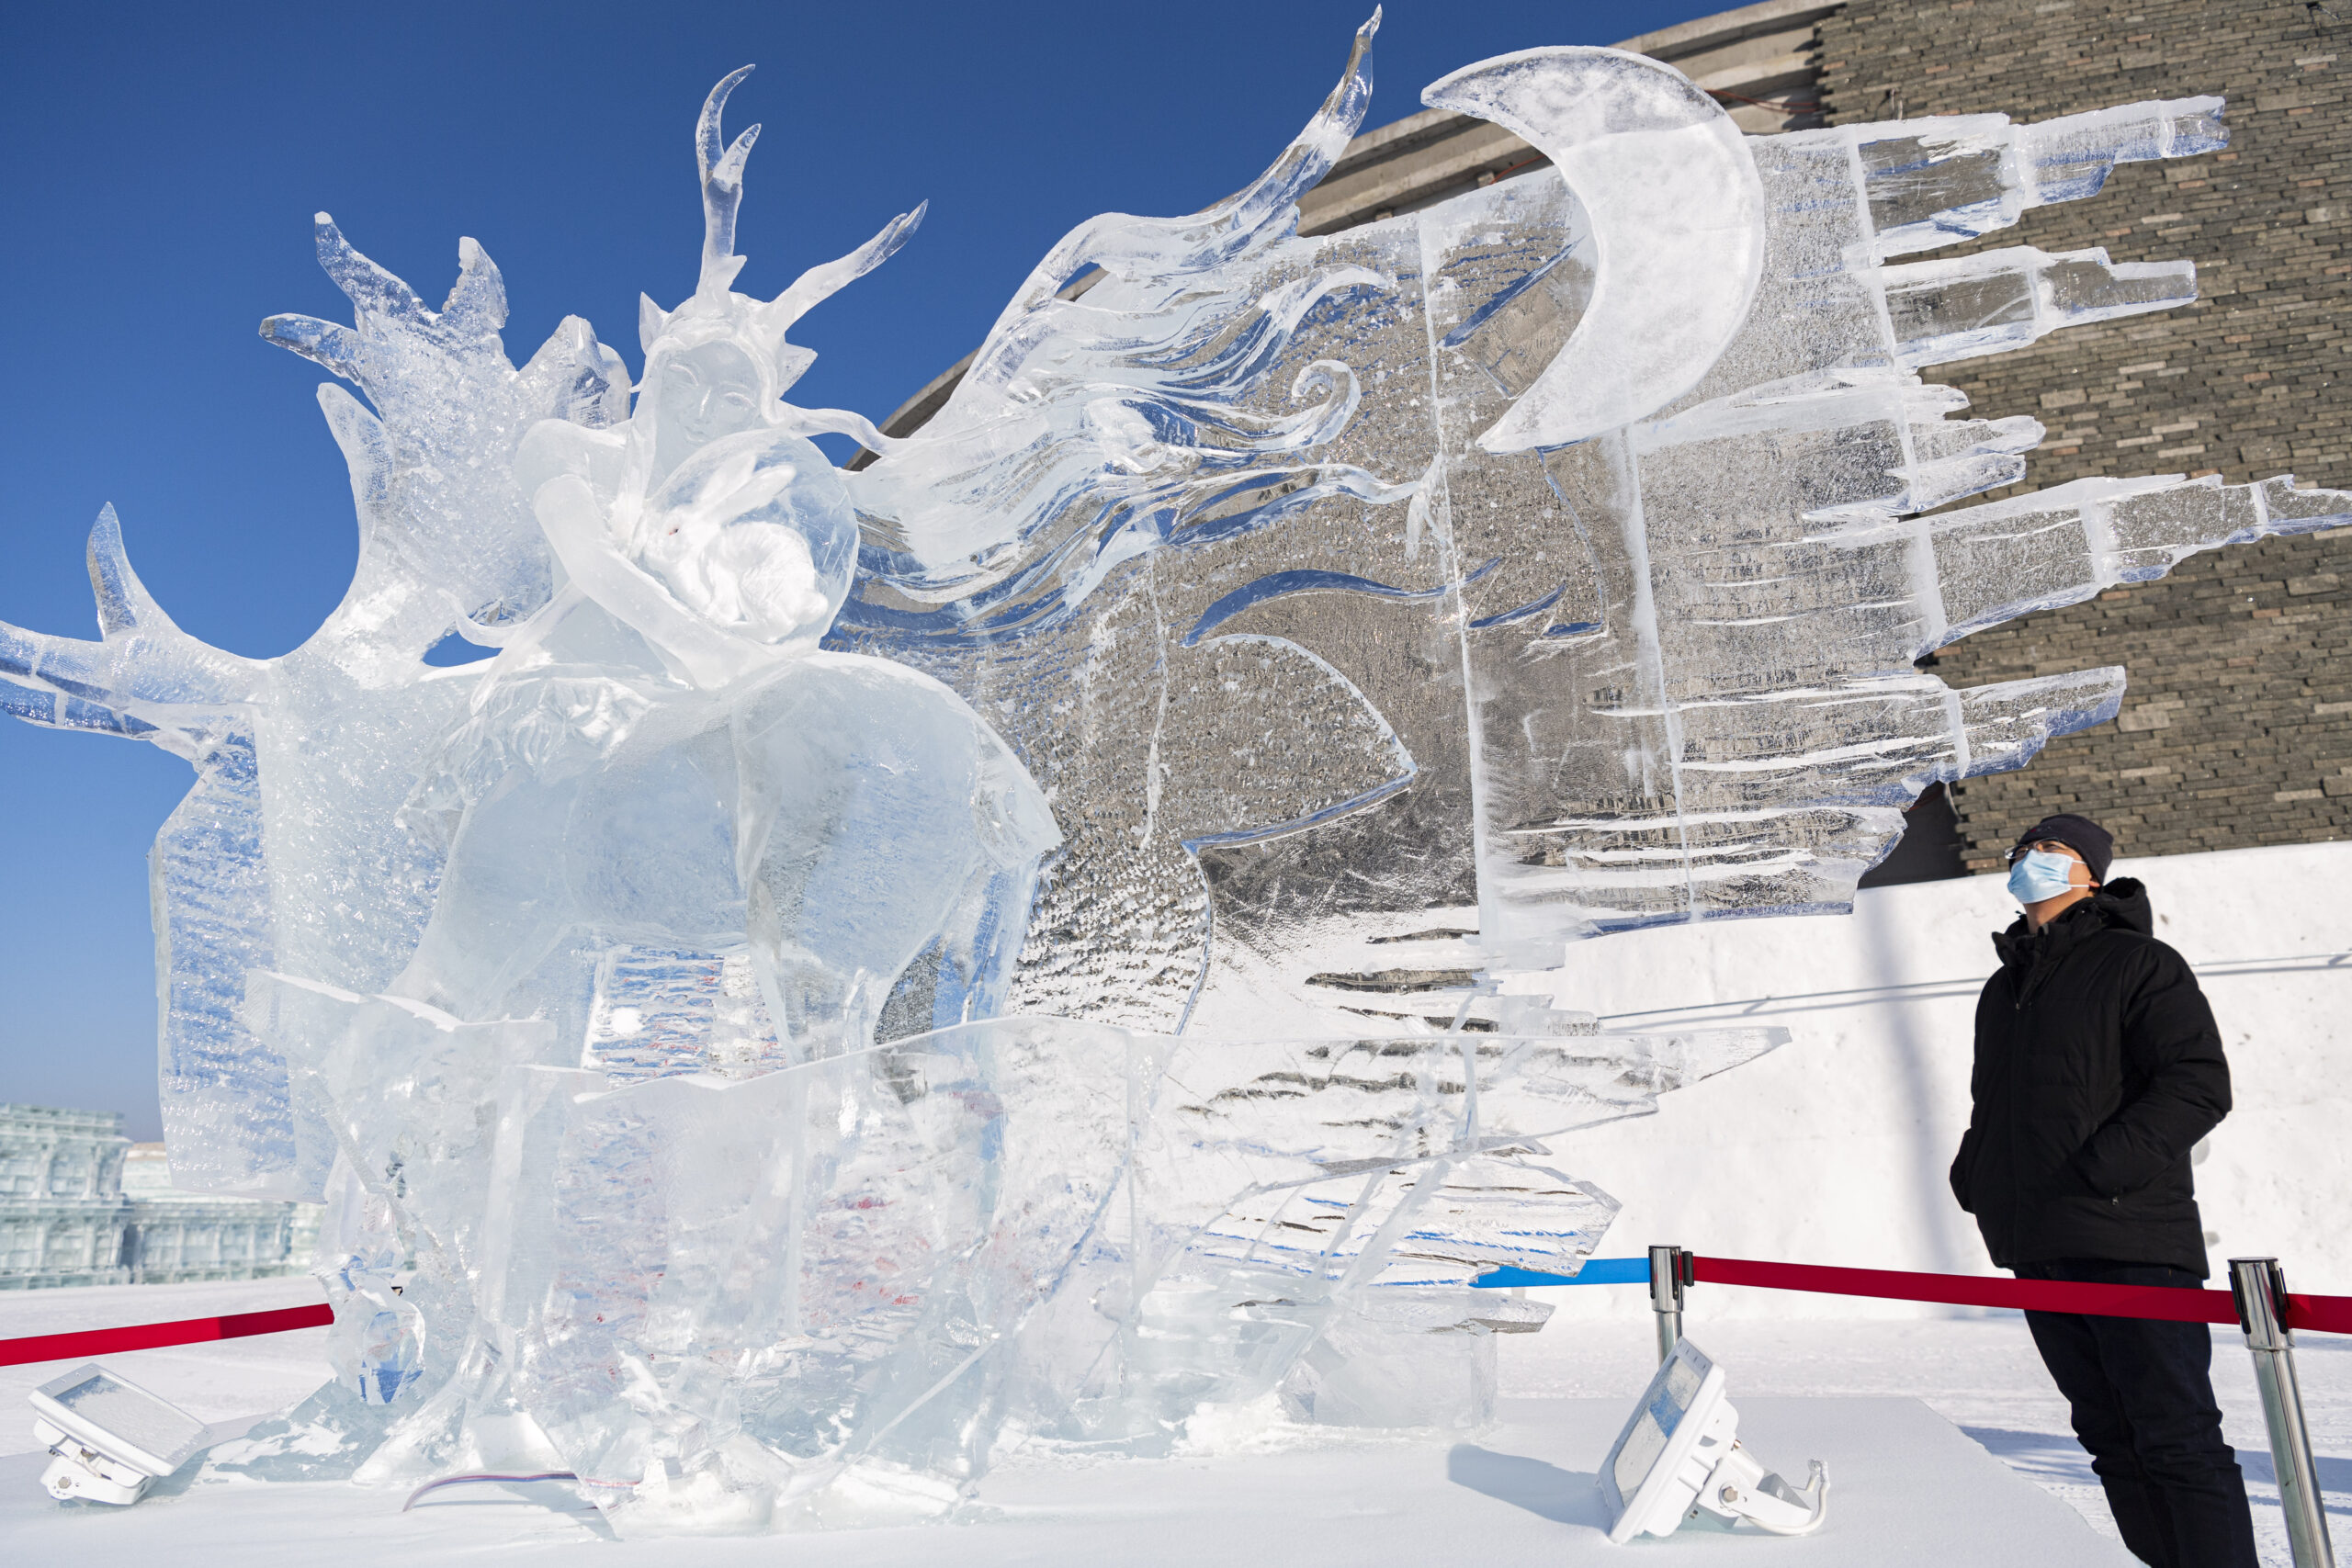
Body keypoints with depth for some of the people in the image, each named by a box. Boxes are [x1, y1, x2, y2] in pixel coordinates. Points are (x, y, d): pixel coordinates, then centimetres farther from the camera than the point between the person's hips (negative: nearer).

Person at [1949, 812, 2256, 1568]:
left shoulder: (2137, 963, -2)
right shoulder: (2003, 989, 19)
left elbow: (2199, 1084, -12)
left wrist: (2103, 1169, -20)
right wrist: (1974, 1175, 13)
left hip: (2131, 1246, -7)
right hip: (2037, 1251, 7)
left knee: (2178, 1440, -4)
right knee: (2112, 1437, 12)